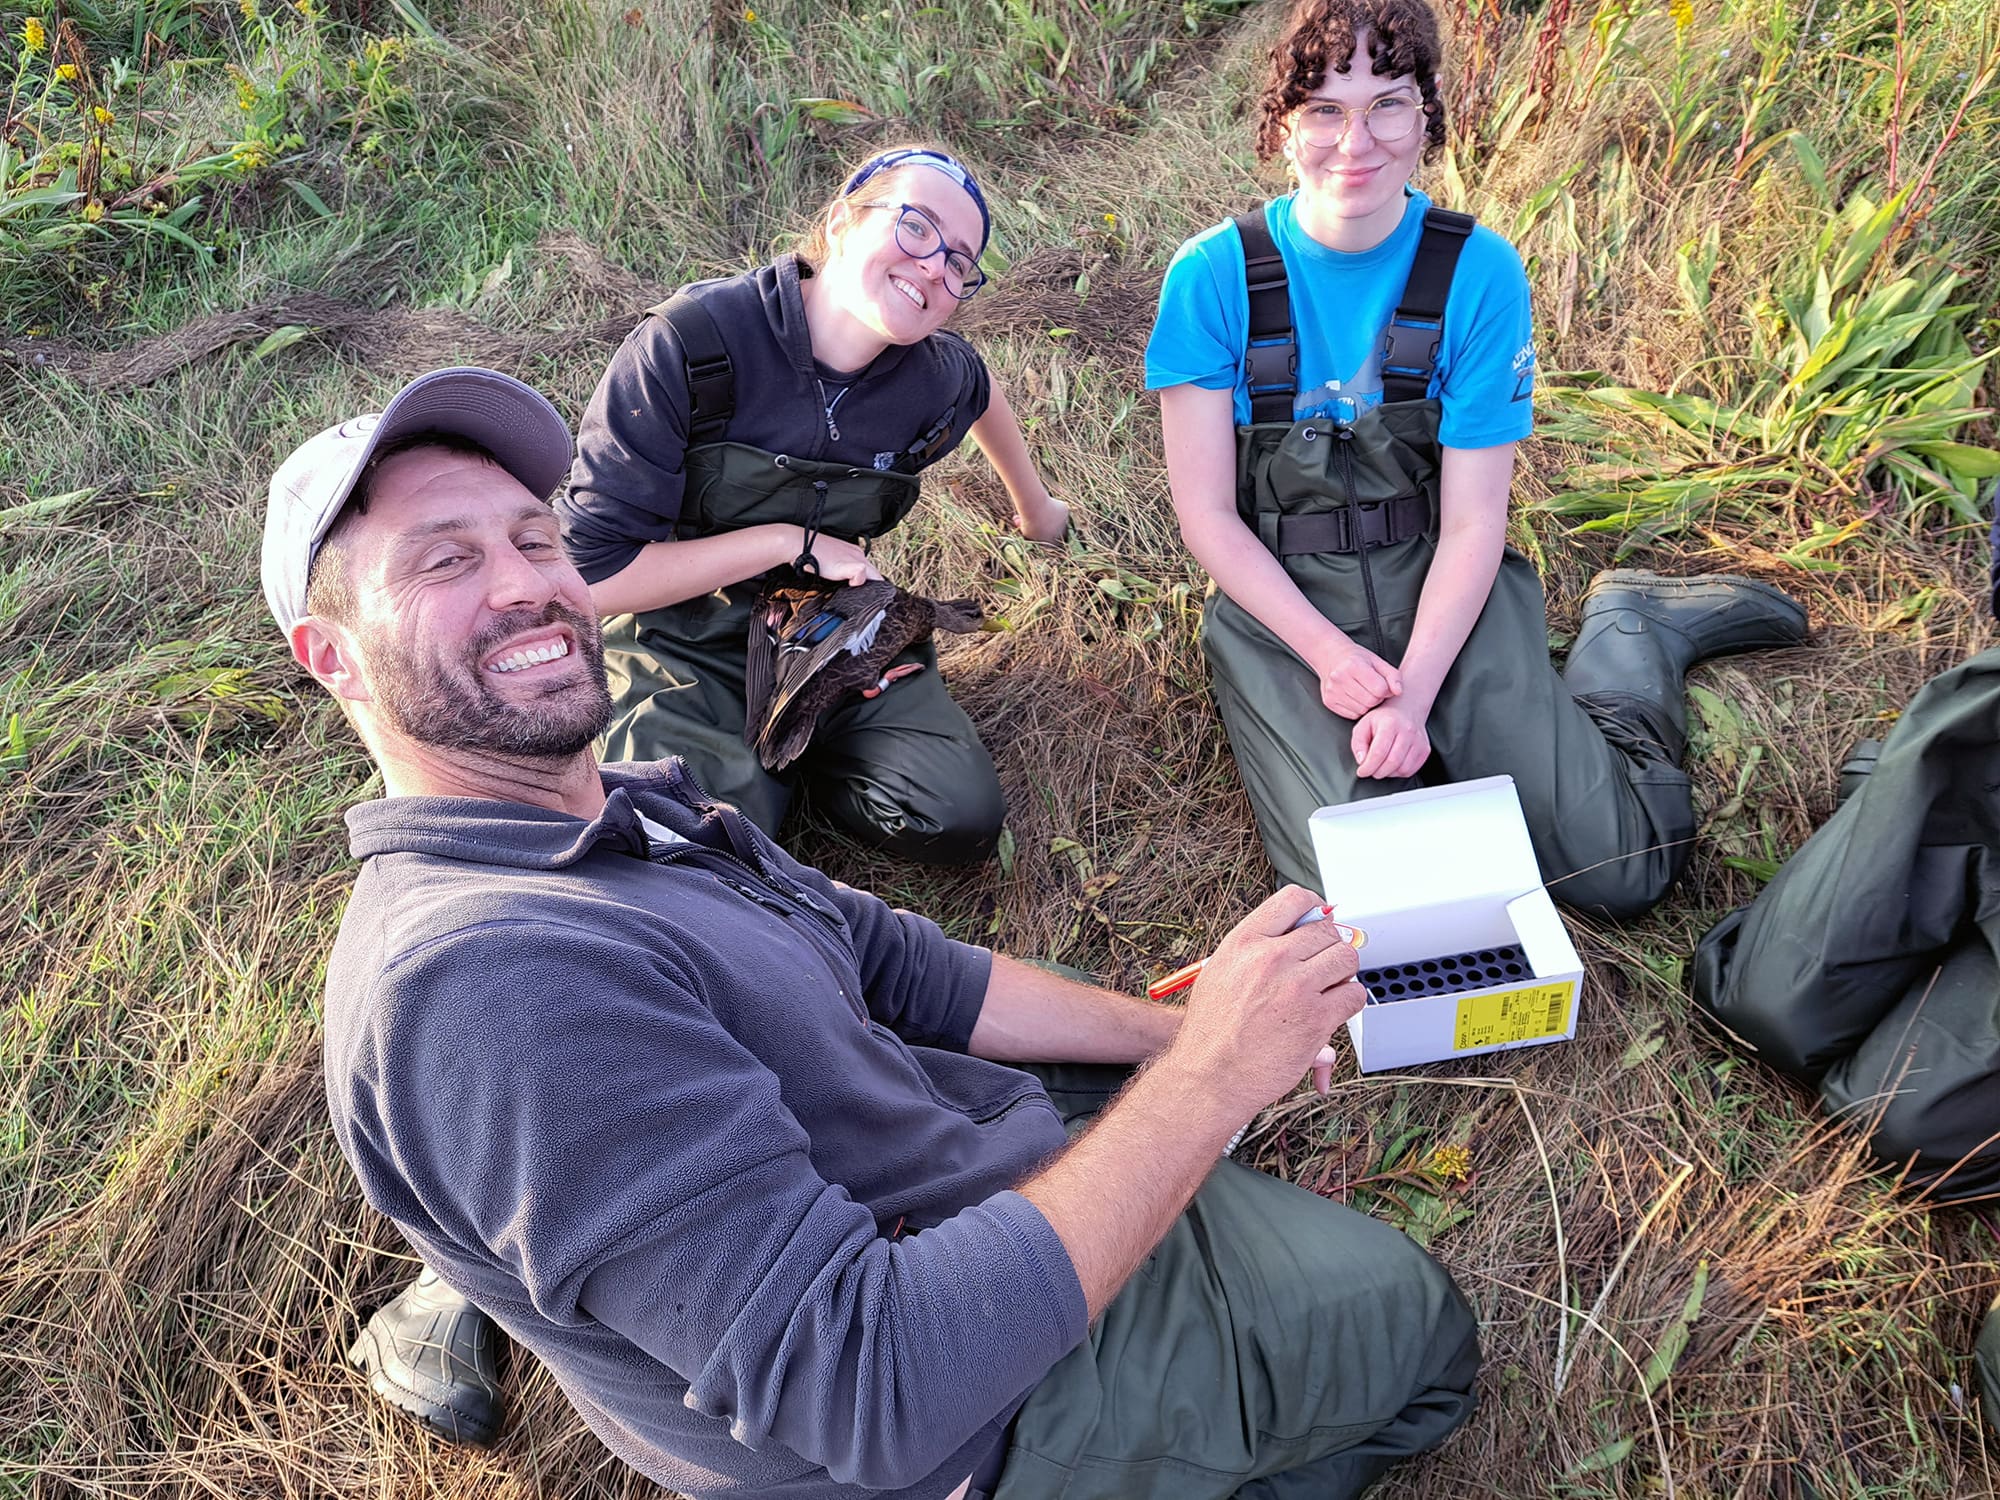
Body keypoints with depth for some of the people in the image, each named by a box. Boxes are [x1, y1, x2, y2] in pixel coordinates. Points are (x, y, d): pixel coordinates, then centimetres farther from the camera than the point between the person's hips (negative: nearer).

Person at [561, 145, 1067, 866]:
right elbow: (588, 572, -25)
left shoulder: (939, 378, -11)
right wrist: (788, 542, -23)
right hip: (683, 646, -4)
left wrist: (1035, 506, 32)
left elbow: (980, 393, 18)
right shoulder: (690, 345, -25)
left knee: (962, 820, -13)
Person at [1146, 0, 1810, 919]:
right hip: (1279, 604, 0)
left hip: (1444, 590, 1)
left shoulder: (1479, 272, -6)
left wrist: (1414, 695, -19)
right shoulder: (1214, 275, -8)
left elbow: (1472, 522, -7)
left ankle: (1628, 633, 19)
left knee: (1619, 870, -9)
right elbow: (1207, 514, -7)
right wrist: (1328, 653, -18)